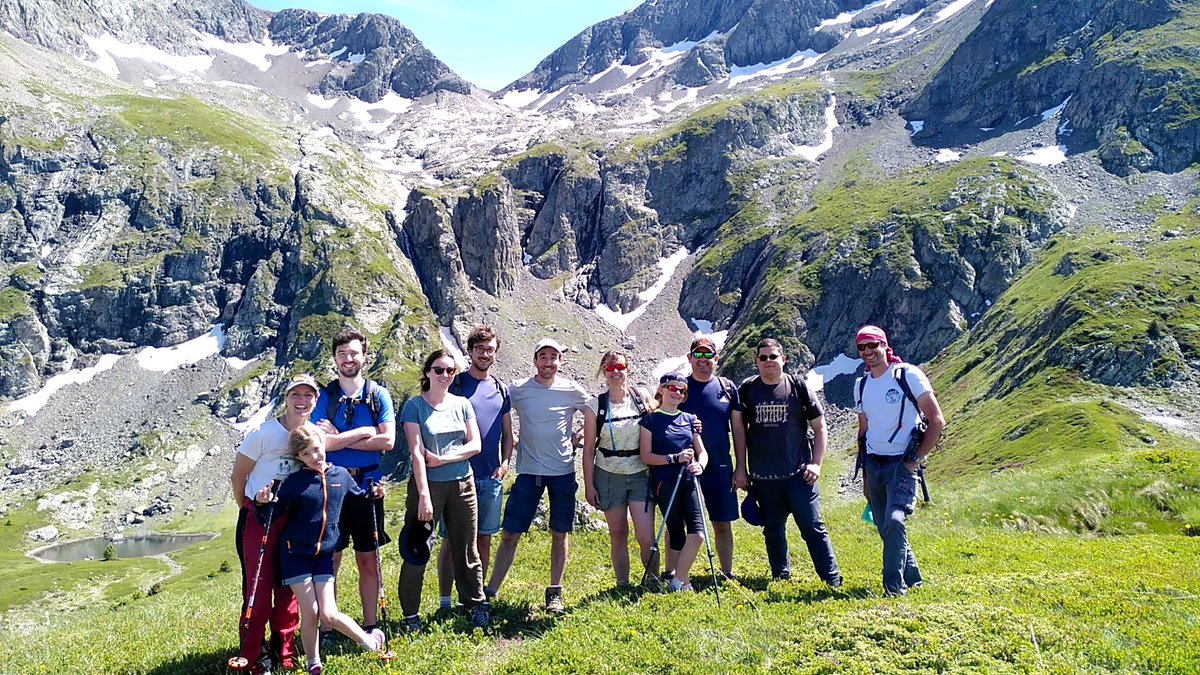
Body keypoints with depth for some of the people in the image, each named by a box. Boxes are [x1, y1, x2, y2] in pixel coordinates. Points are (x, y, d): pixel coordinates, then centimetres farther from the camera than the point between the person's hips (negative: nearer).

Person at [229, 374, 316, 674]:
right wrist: (249, 509, 3)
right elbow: (238, 476, -5)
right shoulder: (264, 433, -14)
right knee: (258, 588, -2)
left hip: (294, 520, 4)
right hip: (259, 519, -4)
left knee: (289, 587, 10)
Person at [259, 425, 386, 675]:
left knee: (328, 614, -5)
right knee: (309, 612, -3)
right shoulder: (294, 481, -9)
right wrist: (264, 501, -25)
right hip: (295, 553, -1)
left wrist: (373, 494, 0)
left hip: (323, 554, 1)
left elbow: (358, 499, 18)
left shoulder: (341, 475, 1)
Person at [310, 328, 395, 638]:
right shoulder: (324, 396, 3)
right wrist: (363, 432, -14)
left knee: (368, 560, 8)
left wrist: (340, 439, -10)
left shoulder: (378, 394, 3)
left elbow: (388, 441, -9)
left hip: (367, 485, 0)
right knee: (329, 560, 3)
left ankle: (369, 625, 19)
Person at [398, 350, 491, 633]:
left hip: (462, 485, 3)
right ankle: (410, 614, 15)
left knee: (466, 550, 12)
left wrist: (442, 459, -12)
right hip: (428, 484, -3)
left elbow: (475, 445, 2)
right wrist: (424, 495, -19)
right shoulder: (415, 406, -5)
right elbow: (416, 452, -13)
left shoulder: (462, 404, 5)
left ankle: (478, 604, 24)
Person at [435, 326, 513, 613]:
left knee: (484, 540, 10)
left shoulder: (501, 389, 11)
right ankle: (444, 602, 9)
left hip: (491, 478, 4)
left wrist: (505, 463, 3)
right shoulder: (455, 384, -2)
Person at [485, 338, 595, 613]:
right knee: (509, 533, -1)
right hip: (529, 472, 0)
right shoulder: (518, 390, -2)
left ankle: (554, 593, 21)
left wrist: (583, 448, 7)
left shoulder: (572, 390, -2)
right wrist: (516, 444, 4)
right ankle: (490, 590, 8)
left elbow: (591, 419, 10)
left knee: (559, 534, 8)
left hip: (563, 471, 0)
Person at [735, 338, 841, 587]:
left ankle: (832, 580, 7)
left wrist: (816, 463, -3)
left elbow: (819, 427, 5)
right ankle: (781, 579, 24)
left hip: (798, 473, -2)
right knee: (773, 531, 11)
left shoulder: (798, 387, -1)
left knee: (813, 527, -2)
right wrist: (741, 468, 7)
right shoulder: (747, 389, 3)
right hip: (763, 478, 2)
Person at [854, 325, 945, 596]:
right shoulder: (861, 385, 10)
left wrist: (916, 459, -10)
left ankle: (895, 588, -11)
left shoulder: (908, 375, -7)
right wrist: (865, 475, 15)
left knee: (894, 522, -21)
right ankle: (912, 579, 27)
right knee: (886, 529, 9)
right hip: (873, 465, 6)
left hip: (901, 464, -6)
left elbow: (936, 421, -7)